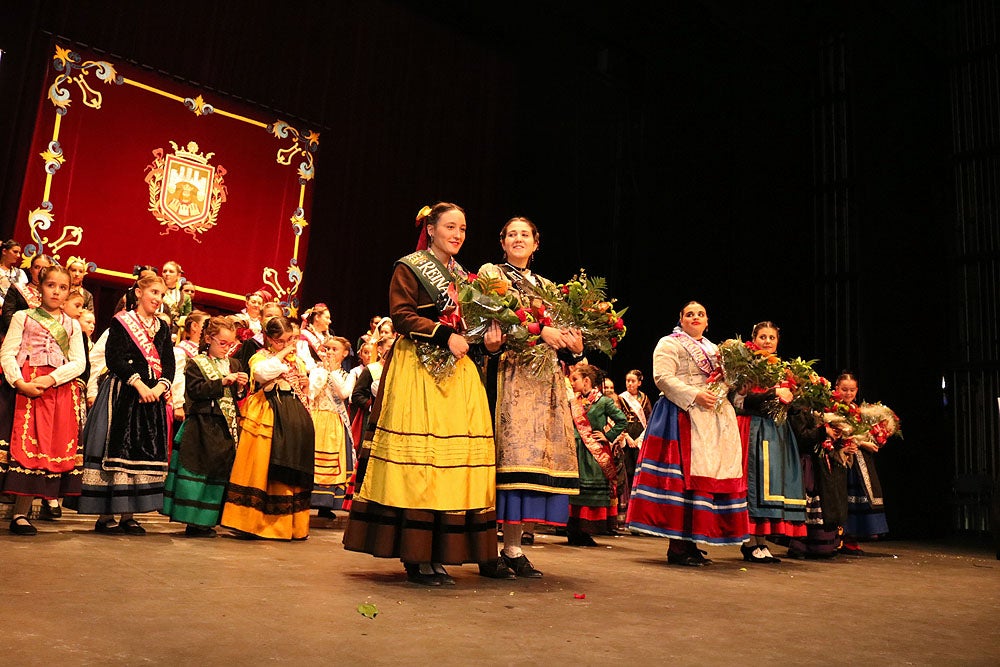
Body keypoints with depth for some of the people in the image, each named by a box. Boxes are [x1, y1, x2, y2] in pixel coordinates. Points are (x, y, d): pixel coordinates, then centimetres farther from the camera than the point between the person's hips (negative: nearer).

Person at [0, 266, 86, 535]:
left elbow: (79, 362, 5)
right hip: (27, 387, -2)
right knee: (27, 443, -9)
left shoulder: (72, 325, 16)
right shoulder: (23, 317, 10)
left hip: (60, 389, 2)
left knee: (56, 445, -3)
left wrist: (50, 379, -11)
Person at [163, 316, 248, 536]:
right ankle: (194, 522, 2)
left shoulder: (234, 364, 16)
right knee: (200, 469, -6)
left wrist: (240, 387, -3)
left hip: (227, 427, 5)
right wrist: (223, 382, -17)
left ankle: (206, 521, 14)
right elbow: (196, 390, -14)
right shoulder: (196, 363, 0)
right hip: (204, 426, -5)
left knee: (221, 470, 5)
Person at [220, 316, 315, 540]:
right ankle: (253, 522, 3)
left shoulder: (297, 359, 19)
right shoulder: (260, 357, 2)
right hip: (269, 420, -5)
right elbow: (262, 373, -23)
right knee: (262, 469, -6)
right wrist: (281, 355, -13)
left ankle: (291, 524, 17)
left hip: (294, 420, 6)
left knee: (293, 474, 8)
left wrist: (307, 384, 7)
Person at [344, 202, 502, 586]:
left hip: (457, 370, 7)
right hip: (418, 368, -7)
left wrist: (486, 338, 2)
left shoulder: (463, 276, 22)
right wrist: (444, 335, -17)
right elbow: (402, 315, -8)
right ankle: (415, 555, -5)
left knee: (457, 453, -1)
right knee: (419, 456, -11)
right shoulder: (410, 268, 2)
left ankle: (438, 553, 4)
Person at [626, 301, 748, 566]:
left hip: (714, 419, 8)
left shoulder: (714, 349, 24)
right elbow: (662, 377, -12)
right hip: (682, 417, -8)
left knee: (711, 476, 3)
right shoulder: (669, 344, 1)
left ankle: (691, 543, 9)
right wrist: (694, 395, -20)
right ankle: (678, 546, -8)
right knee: (684, 475, -13)